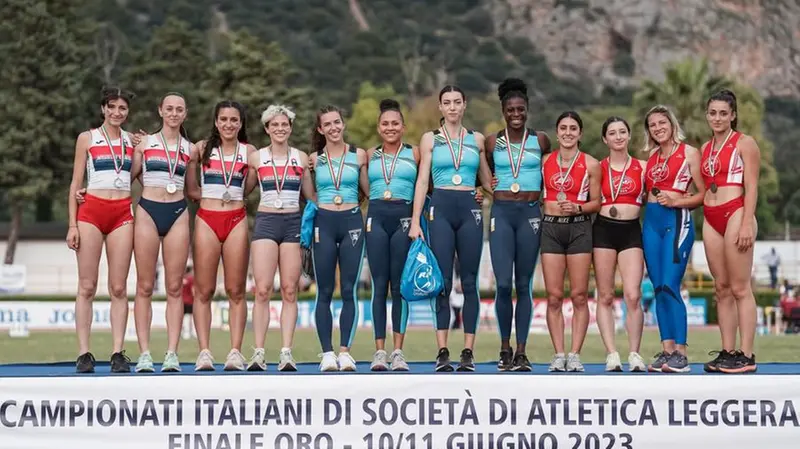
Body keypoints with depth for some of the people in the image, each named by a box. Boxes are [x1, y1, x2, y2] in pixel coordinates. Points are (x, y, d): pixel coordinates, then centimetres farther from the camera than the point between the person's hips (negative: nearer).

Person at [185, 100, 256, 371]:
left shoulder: (249, 151, 9)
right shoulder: (202, 148, 8)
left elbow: (248, 188, 6)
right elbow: (191, 189, 8)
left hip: (236, 220, 0)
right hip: (207, 220, 0)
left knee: (236, 290, -1)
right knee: (204, 290, -2)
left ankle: (235, 351, 0)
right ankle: (204, 352, -2)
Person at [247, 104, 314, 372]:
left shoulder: (301, 158, 10)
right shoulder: (256, 157, 6)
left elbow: (311, 195, 17)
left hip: (293, 223, 1)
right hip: (266, 222, -1)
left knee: (289, 290, -2)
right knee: (262, 289, -9)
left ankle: (286, 352, -1)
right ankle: (259, 352, -7)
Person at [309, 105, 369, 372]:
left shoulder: (359, 155, 6)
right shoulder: (314, 158, 6)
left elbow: (369, 190, 12)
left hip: (352, 222, 0)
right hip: (323, 223, 0)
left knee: (349, 290, -2)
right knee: (324, 292, 0)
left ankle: (345, 351, 1)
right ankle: (327, 353, 3)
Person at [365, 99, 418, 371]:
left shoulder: (414, 153, 8)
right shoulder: (370, 155, 13)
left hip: (403, 218, -1)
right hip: (376, 218, 1)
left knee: (400, 285, -1)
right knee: (379, 285, 0)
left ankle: (398, 351, 2)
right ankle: (379, 351, 2)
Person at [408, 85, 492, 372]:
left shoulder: (477, 139, 13)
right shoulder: (430, 139, 9)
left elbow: (487, 181, 18)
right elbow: (422, 181, 5)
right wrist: (415, 220, -2)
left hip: (470, 210, 1)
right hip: (440, 209, -1)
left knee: (469, 282, -1)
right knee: (442, 282, -5)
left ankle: (468, 351, 1)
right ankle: (442, 351, -3)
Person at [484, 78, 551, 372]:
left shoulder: (540, 141, 6)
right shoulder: (492, 143, 7)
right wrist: (489, 187, 6)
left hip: (530, 214, 0)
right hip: (501, 213, 0)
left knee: (524, 285, 1)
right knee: (503, 284, -9)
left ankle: (521, 352, 6)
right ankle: (505, 349, 6)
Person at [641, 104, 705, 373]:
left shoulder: (689, 153, 2)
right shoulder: (651, 157, 17)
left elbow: (704, 194, -2)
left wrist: (676, 201, -13)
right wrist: (655, 200, 5)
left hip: (677, 220, -6)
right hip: (651, 222, 6)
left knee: (669, 286, -15)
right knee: (658, 288, 3)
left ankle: (680, 354, -12)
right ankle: (666, 351, 7)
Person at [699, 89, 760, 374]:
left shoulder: (744, 143, -2)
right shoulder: (706, 148, 17)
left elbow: (751, 187, -8)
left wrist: (747, 224, -16)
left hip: (735, 214, -7)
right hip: (710, 219, 7)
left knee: (740, 288, -8)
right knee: (721, 288, 7)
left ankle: (746, 356, -7)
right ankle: (728, 352, 10)